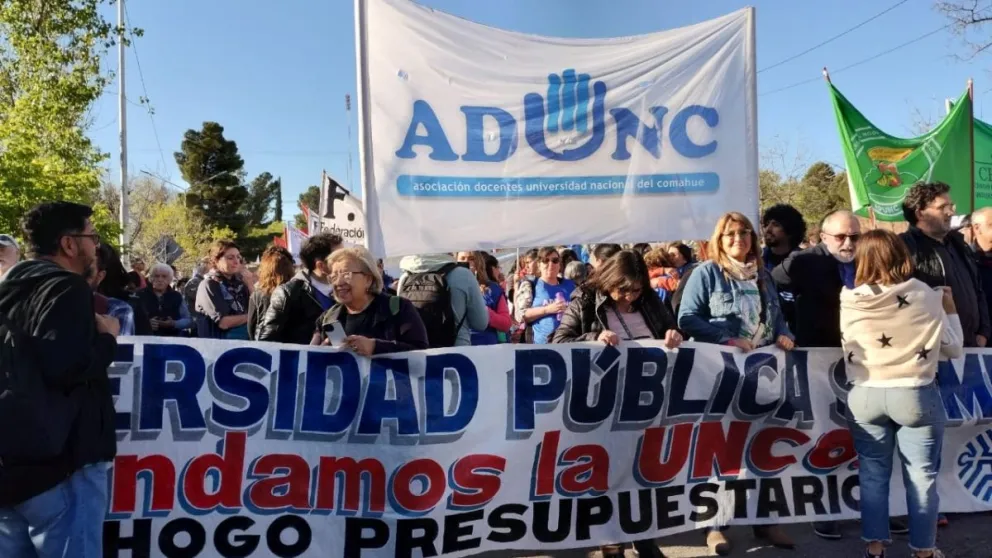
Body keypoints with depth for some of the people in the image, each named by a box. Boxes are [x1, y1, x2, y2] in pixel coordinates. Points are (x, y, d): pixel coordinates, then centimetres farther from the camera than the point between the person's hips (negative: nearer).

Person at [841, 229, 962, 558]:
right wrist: (950, 309, 17)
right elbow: (955, 349, 3)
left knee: (872, 474, 13)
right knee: (922, 476, 11)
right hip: (916, 396, -1)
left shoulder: (849, 301, -7)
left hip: (864, 397, 1)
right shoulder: (926, 296, -7)